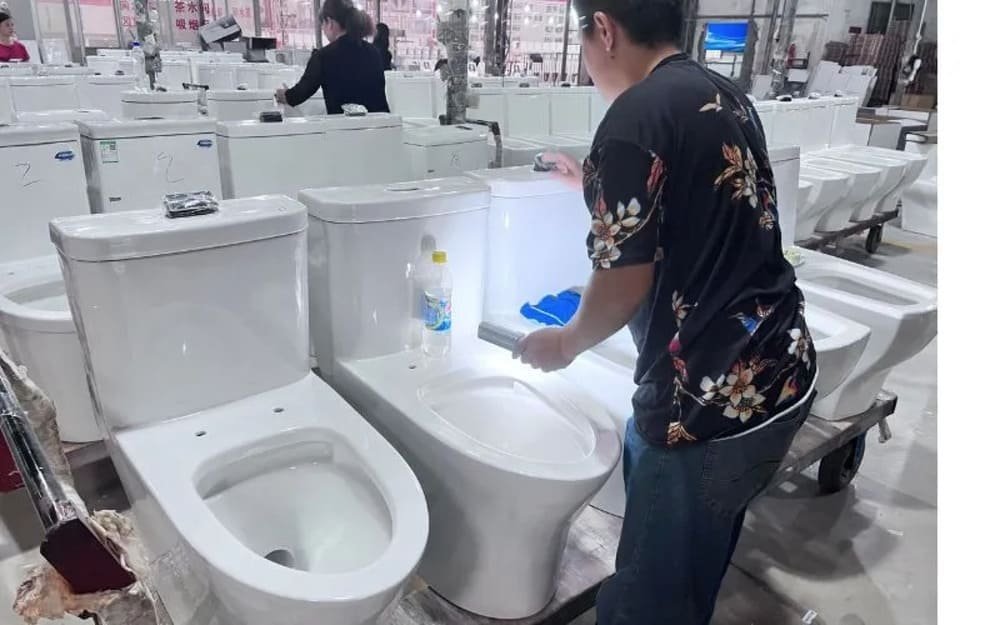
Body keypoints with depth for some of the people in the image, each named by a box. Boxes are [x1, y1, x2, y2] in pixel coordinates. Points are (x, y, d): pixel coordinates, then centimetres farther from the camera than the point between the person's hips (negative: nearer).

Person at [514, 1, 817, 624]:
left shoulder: (634, 118, -17)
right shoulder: (727, 98, 10)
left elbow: (626, 281, -16)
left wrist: (567, 342, 2)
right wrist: (603, 187, 32)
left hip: (711, 401, -9)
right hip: (783, 375, 9)